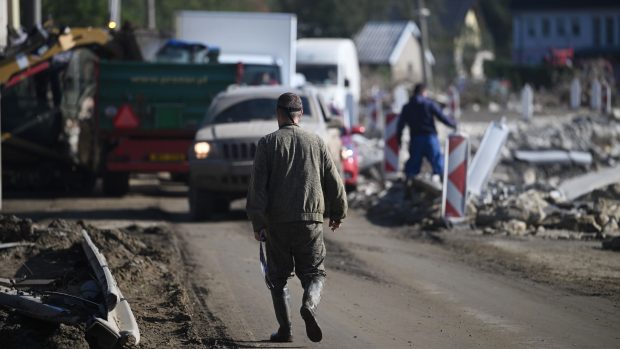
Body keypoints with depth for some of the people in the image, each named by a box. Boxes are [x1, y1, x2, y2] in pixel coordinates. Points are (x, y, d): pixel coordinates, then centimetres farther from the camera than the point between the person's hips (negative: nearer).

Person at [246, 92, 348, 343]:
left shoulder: (267, 143, 0)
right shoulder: (316, 143, 6)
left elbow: (258, 185, -6)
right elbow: (334, 181, 9)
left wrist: (257, 223, -5)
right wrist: (338, 212, 24)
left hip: (277, 221, -1)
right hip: (311, 219, 1)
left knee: (277, 276, 12)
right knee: (314, 273, 9)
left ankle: (285, 329, 6)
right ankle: (309, 305, -21)